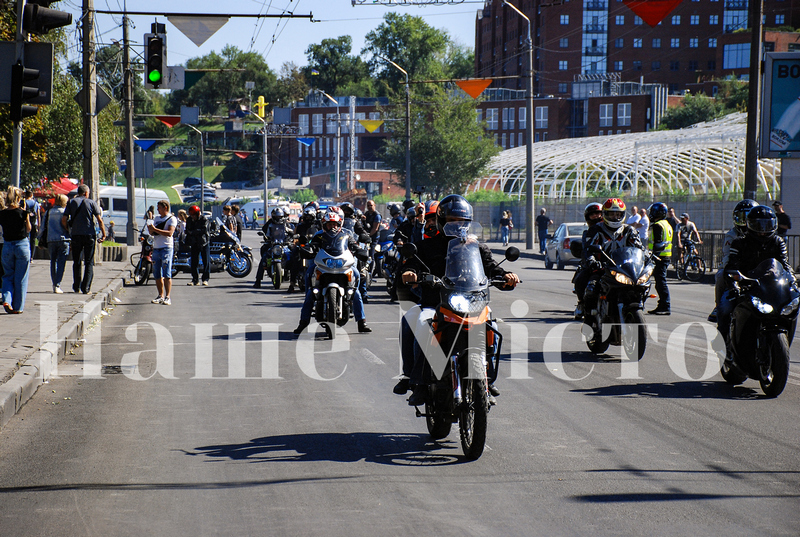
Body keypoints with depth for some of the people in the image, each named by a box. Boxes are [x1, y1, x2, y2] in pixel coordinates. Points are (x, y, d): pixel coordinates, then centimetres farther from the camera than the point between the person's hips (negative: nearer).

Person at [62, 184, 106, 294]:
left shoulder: (72, 202, 6)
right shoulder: (91, 202, 3)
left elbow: (64, 220, -1)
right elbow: (100, 220, -3)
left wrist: (68, 231, 13)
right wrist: (103, 234, 4)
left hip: (76, 235, 1)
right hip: (89, 235, -1)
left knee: (76, 262, 13)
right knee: (89, 262, 3)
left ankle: (76, 286, 13)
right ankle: (86, 287, -4)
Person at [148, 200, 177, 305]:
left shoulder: (172, 219, -3)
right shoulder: (156, 218, 19)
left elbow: (170, 233, -16)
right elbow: (152, 233, 18)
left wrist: (155, 229, -17)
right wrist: (151, 229, -6)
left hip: (166, 248, -7)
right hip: (156, 248, 7)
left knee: (167, 274, -11)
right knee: (157, 274, 7)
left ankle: (167, 297, -11)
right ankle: (161, 296, 16)